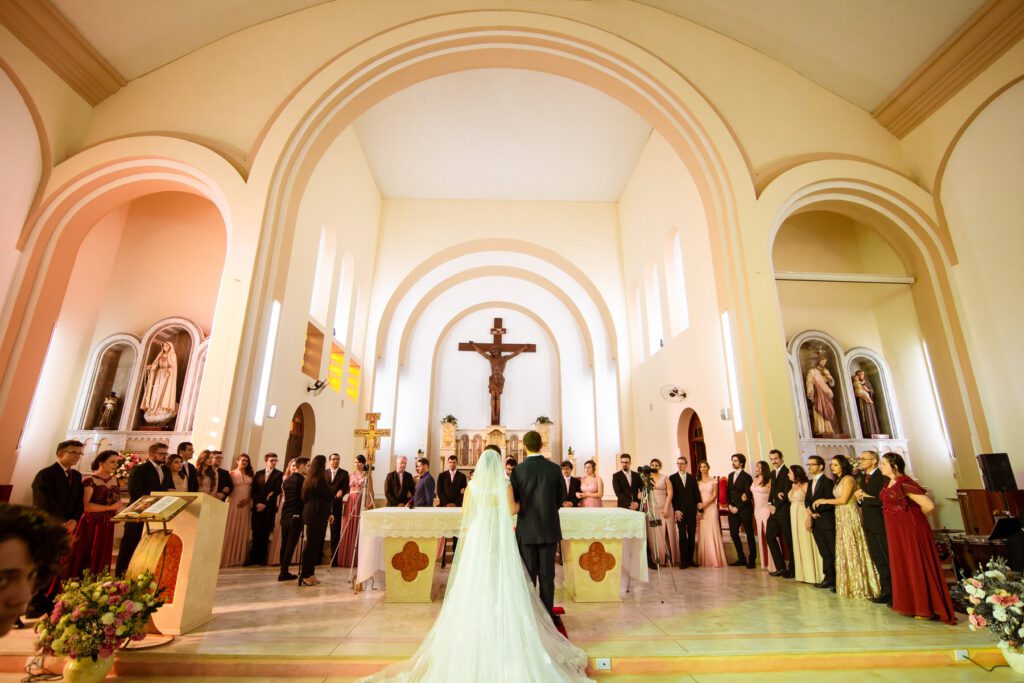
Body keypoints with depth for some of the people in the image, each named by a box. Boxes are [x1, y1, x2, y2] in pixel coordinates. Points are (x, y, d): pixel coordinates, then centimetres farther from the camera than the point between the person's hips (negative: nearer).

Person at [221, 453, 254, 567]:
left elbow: (253, 489, 7)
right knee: (230, 530, -1)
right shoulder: (231, 474, 0)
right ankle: (227, 558, 8)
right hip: (233, 503, -3)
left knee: (243, 531, 7)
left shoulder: (251, 474, 10)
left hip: (246, 504, 3)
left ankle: (239, 558, 14)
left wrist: (248, 499, -6)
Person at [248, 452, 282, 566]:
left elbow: (277, 491, -6)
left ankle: (262, 557, 10)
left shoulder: (279, 474, 1)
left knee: (265, 533, 1)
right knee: (256, 532, 1)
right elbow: (254, 490, 7)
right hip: (257, 507, 2)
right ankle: (253, 556, 10)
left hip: (270, 508, -2)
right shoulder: (258, 473, 13)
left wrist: (265, 504, -11)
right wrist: (257, 503, -8)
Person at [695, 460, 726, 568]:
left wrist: (705, 504, -13)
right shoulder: (697, 481, 8)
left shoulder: (713, 480, 4)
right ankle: (704, 559, 6)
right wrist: (698, 507, -9)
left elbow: (715, 495, -3)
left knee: (712, 532, -5)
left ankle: (715, 559, 2)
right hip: (700, 509, 1)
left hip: (711, 508, -1)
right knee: (702, 533, 1)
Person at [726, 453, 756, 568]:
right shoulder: (731, 475, 12)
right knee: (733, 533, 7)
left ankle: (752, 560, 15)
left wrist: (738, 507, -13)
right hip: (733, 509, 7)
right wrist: (730, 505, 1)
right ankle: (741, 558, 19)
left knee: (749, 534, 4)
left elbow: (748, 495, -13)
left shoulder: (746, 477, -9)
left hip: (744, 509, -6)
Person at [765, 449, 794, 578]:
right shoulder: (773, 473, 14)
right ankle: (781, 567, 16)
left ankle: (792, 569, 16)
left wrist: (776, 507, -11)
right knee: (769, 536, 8)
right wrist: (770, 503, 2)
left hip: (784, 510, -8)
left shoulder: (787, 472, -12)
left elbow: (786, 494, -17)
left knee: (788, 539, 3)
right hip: (775, 509, 8)